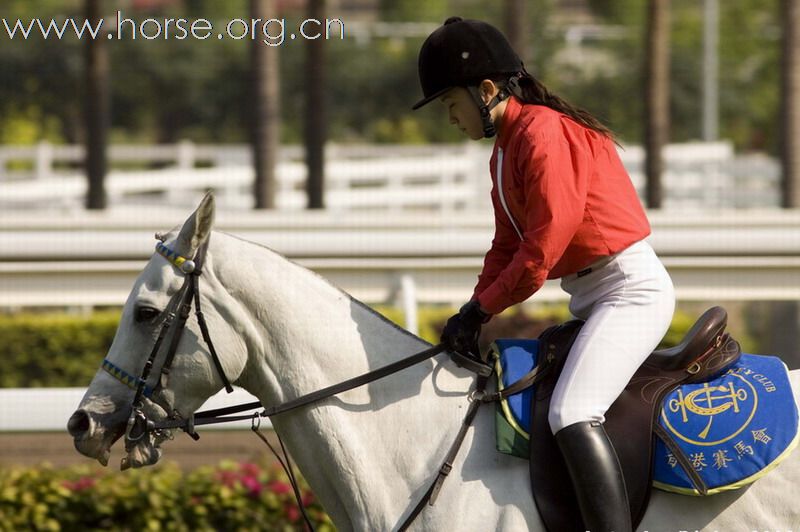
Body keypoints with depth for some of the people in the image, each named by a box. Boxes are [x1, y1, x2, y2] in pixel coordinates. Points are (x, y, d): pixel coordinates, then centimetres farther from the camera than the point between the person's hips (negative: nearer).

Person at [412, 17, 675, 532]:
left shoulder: (543, 133, -17)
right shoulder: (506, 148, 16)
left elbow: (544, 245, -21)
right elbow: (508, 246, 15)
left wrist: (481, 309, -12)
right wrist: (474, 316, 0)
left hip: (632, 289, -11)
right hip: (590, 297, 11)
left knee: (571, 415, -27)